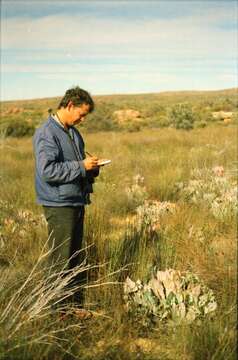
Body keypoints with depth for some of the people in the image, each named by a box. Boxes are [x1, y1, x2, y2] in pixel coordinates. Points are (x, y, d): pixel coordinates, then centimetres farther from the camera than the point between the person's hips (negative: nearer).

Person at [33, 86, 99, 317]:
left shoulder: (73, 133, 14)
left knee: (77, 256, 16)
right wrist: (81, 167, -19)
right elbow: (47, 171, -24)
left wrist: (91, 168, 4)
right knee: (61, 260, -1)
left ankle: (78, 303, 29)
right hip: (59, 205, -9)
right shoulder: (46, 134, -14)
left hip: (77, 202, 9)